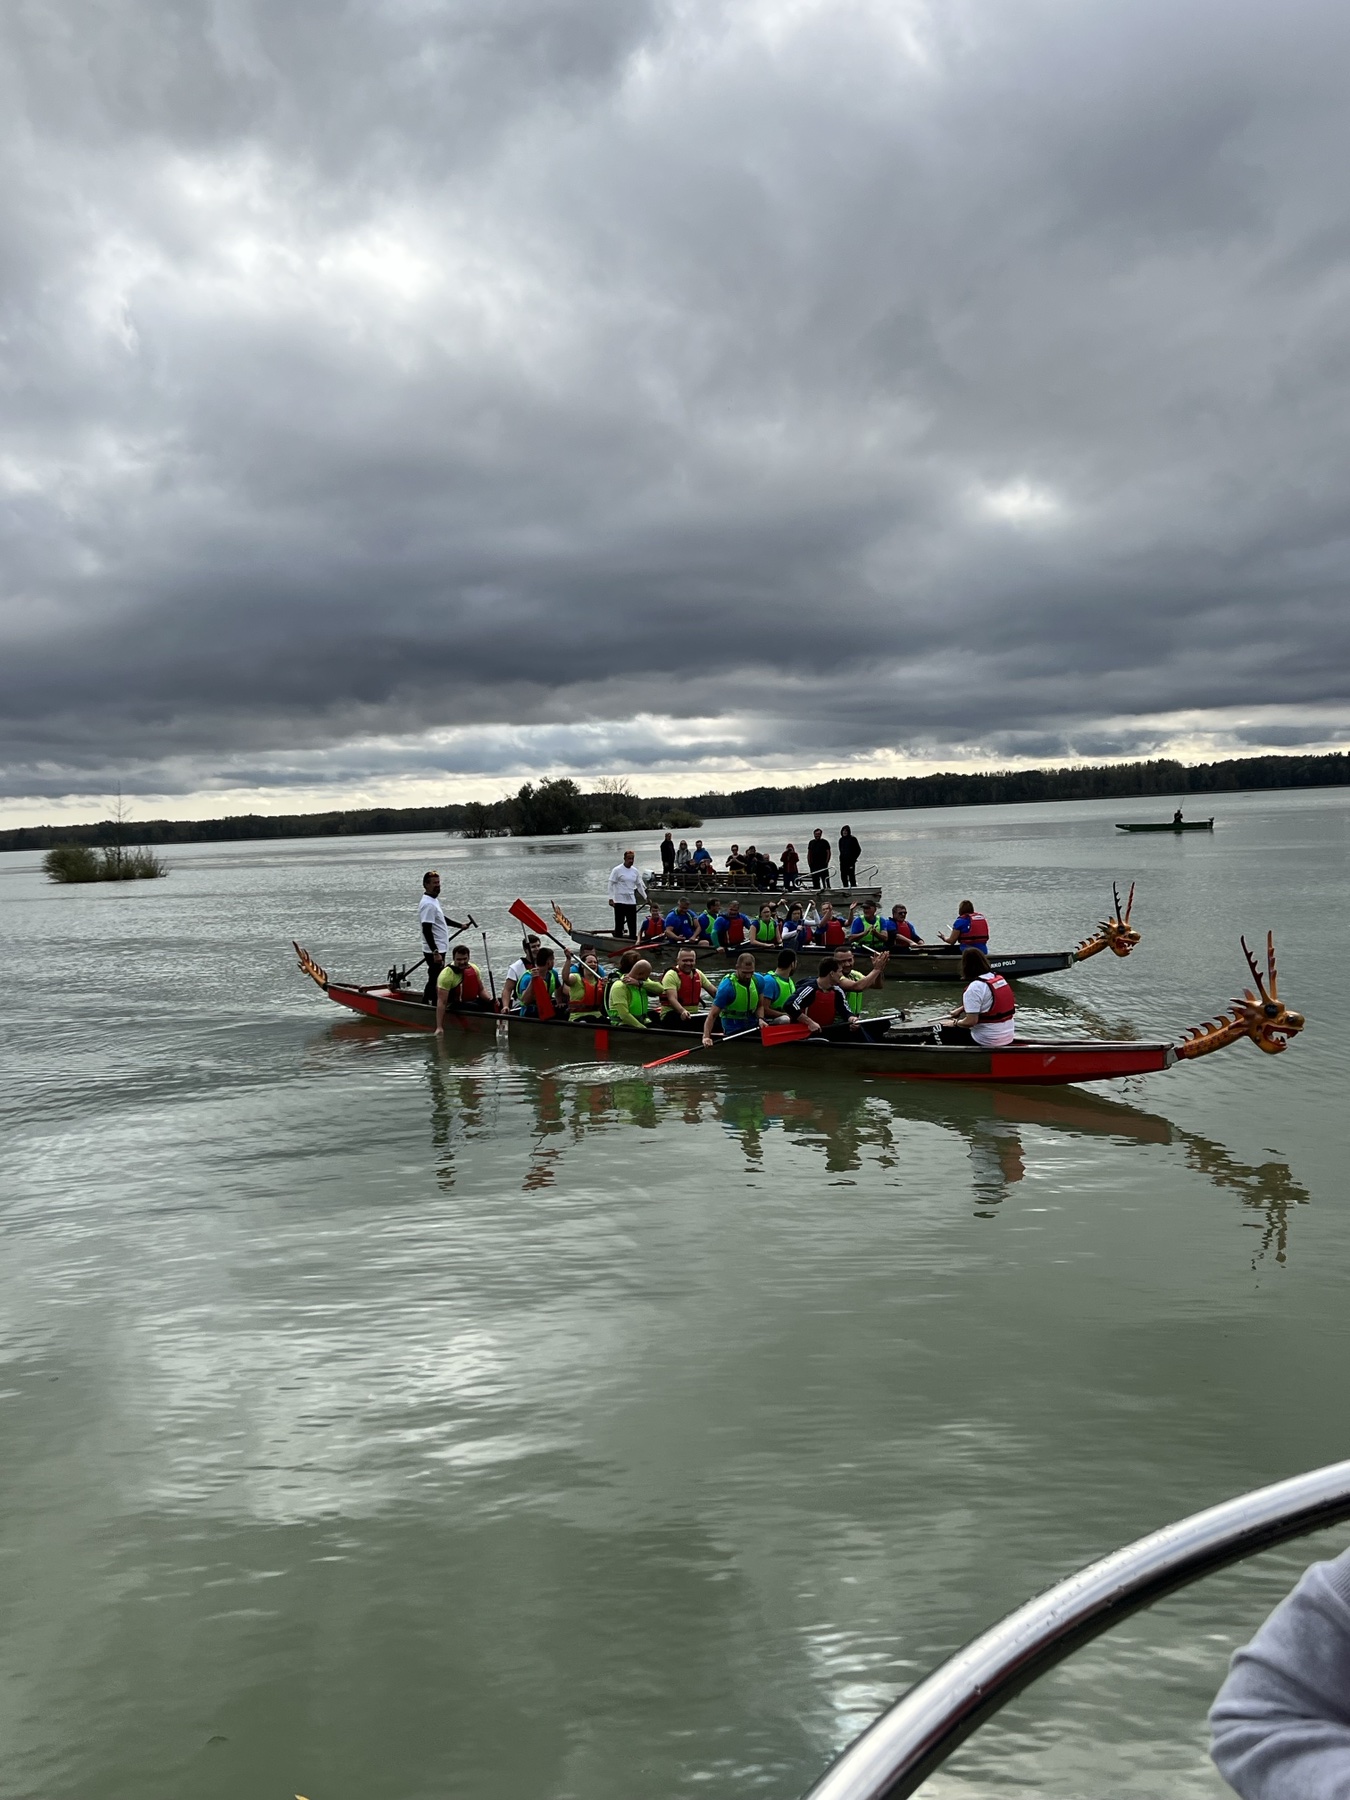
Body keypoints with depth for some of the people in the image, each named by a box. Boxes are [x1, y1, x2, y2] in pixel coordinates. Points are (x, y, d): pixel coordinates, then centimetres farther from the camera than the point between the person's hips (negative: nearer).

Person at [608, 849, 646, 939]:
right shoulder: (617, 870, -6)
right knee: (619, 924, 0)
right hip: (620, 901, -5)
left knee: (633, 925, 7)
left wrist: (646, 898, 19)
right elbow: (611, 884, -7)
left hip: (631, 901, 5)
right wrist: (611, 898, -15)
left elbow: (639, 885, 19)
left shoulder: (635, 871, 10)